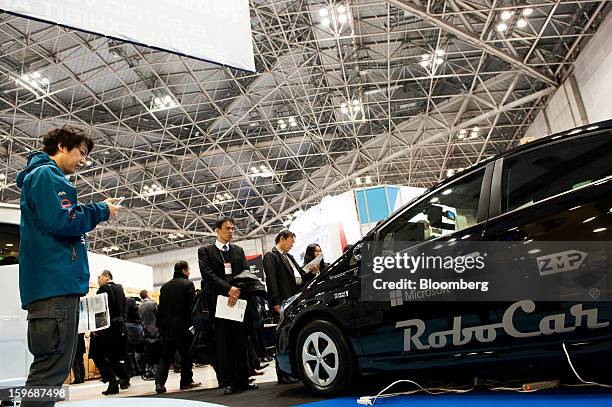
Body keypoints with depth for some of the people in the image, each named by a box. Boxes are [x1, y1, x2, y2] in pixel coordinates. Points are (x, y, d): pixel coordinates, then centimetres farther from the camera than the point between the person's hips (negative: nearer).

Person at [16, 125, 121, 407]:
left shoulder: (48, 177, 26)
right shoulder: (46, 174, -5)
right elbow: (62, 222, -18)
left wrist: (97, 211, 16)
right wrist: (101, 210, -4)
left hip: (57, 282, 11)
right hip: (55, 281, -11)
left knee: (51, 365, 15)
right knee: (52, 366, -11)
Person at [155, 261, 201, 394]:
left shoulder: (165, 286, 9)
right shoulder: (188, 284, -7)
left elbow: (161, 308, 10)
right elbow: (192, 306, -12)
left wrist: (160, 326, 15)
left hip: (167, 327, 5)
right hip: (183, 326, -5)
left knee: (166, 356, 10)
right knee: (186, 355, 8)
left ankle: (160, 382, -1)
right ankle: (186, 381, 14)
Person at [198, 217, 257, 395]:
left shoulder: (238, 251, 17)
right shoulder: (205, 251, 6)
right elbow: (208, 275, -7)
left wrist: (237, 291, -10)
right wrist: (228, 289, -16)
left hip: (238, 300, 3)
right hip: (218, 302, -3)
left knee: (240, 341, 3)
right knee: (223, 343, -1)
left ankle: (242, 380, 10)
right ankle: (228, 382, 6)